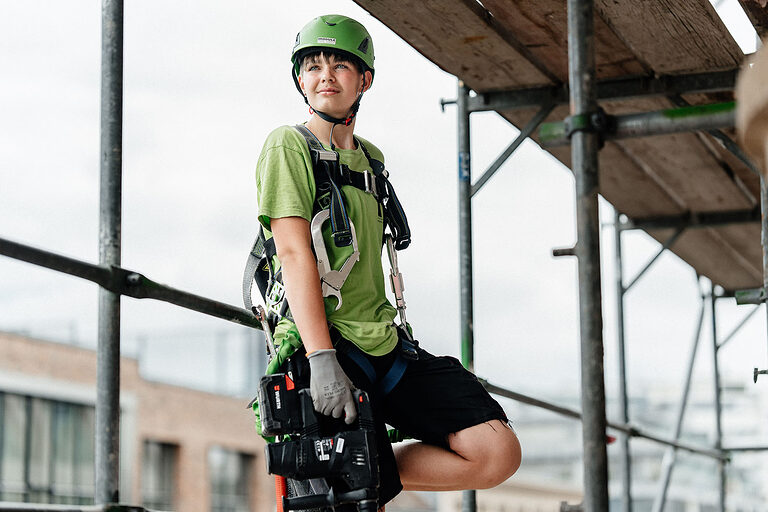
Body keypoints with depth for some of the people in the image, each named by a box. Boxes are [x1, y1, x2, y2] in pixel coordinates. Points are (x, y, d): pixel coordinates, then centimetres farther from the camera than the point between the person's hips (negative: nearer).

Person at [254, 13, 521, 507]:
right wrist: (322, 359, -24)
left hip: (386, 346, 7)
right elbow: (294, 253, -16)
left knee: (498, 454, -7)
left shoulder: (371, 157, 18)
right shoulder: (288, 146, -5)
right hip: (326, 346, -7)